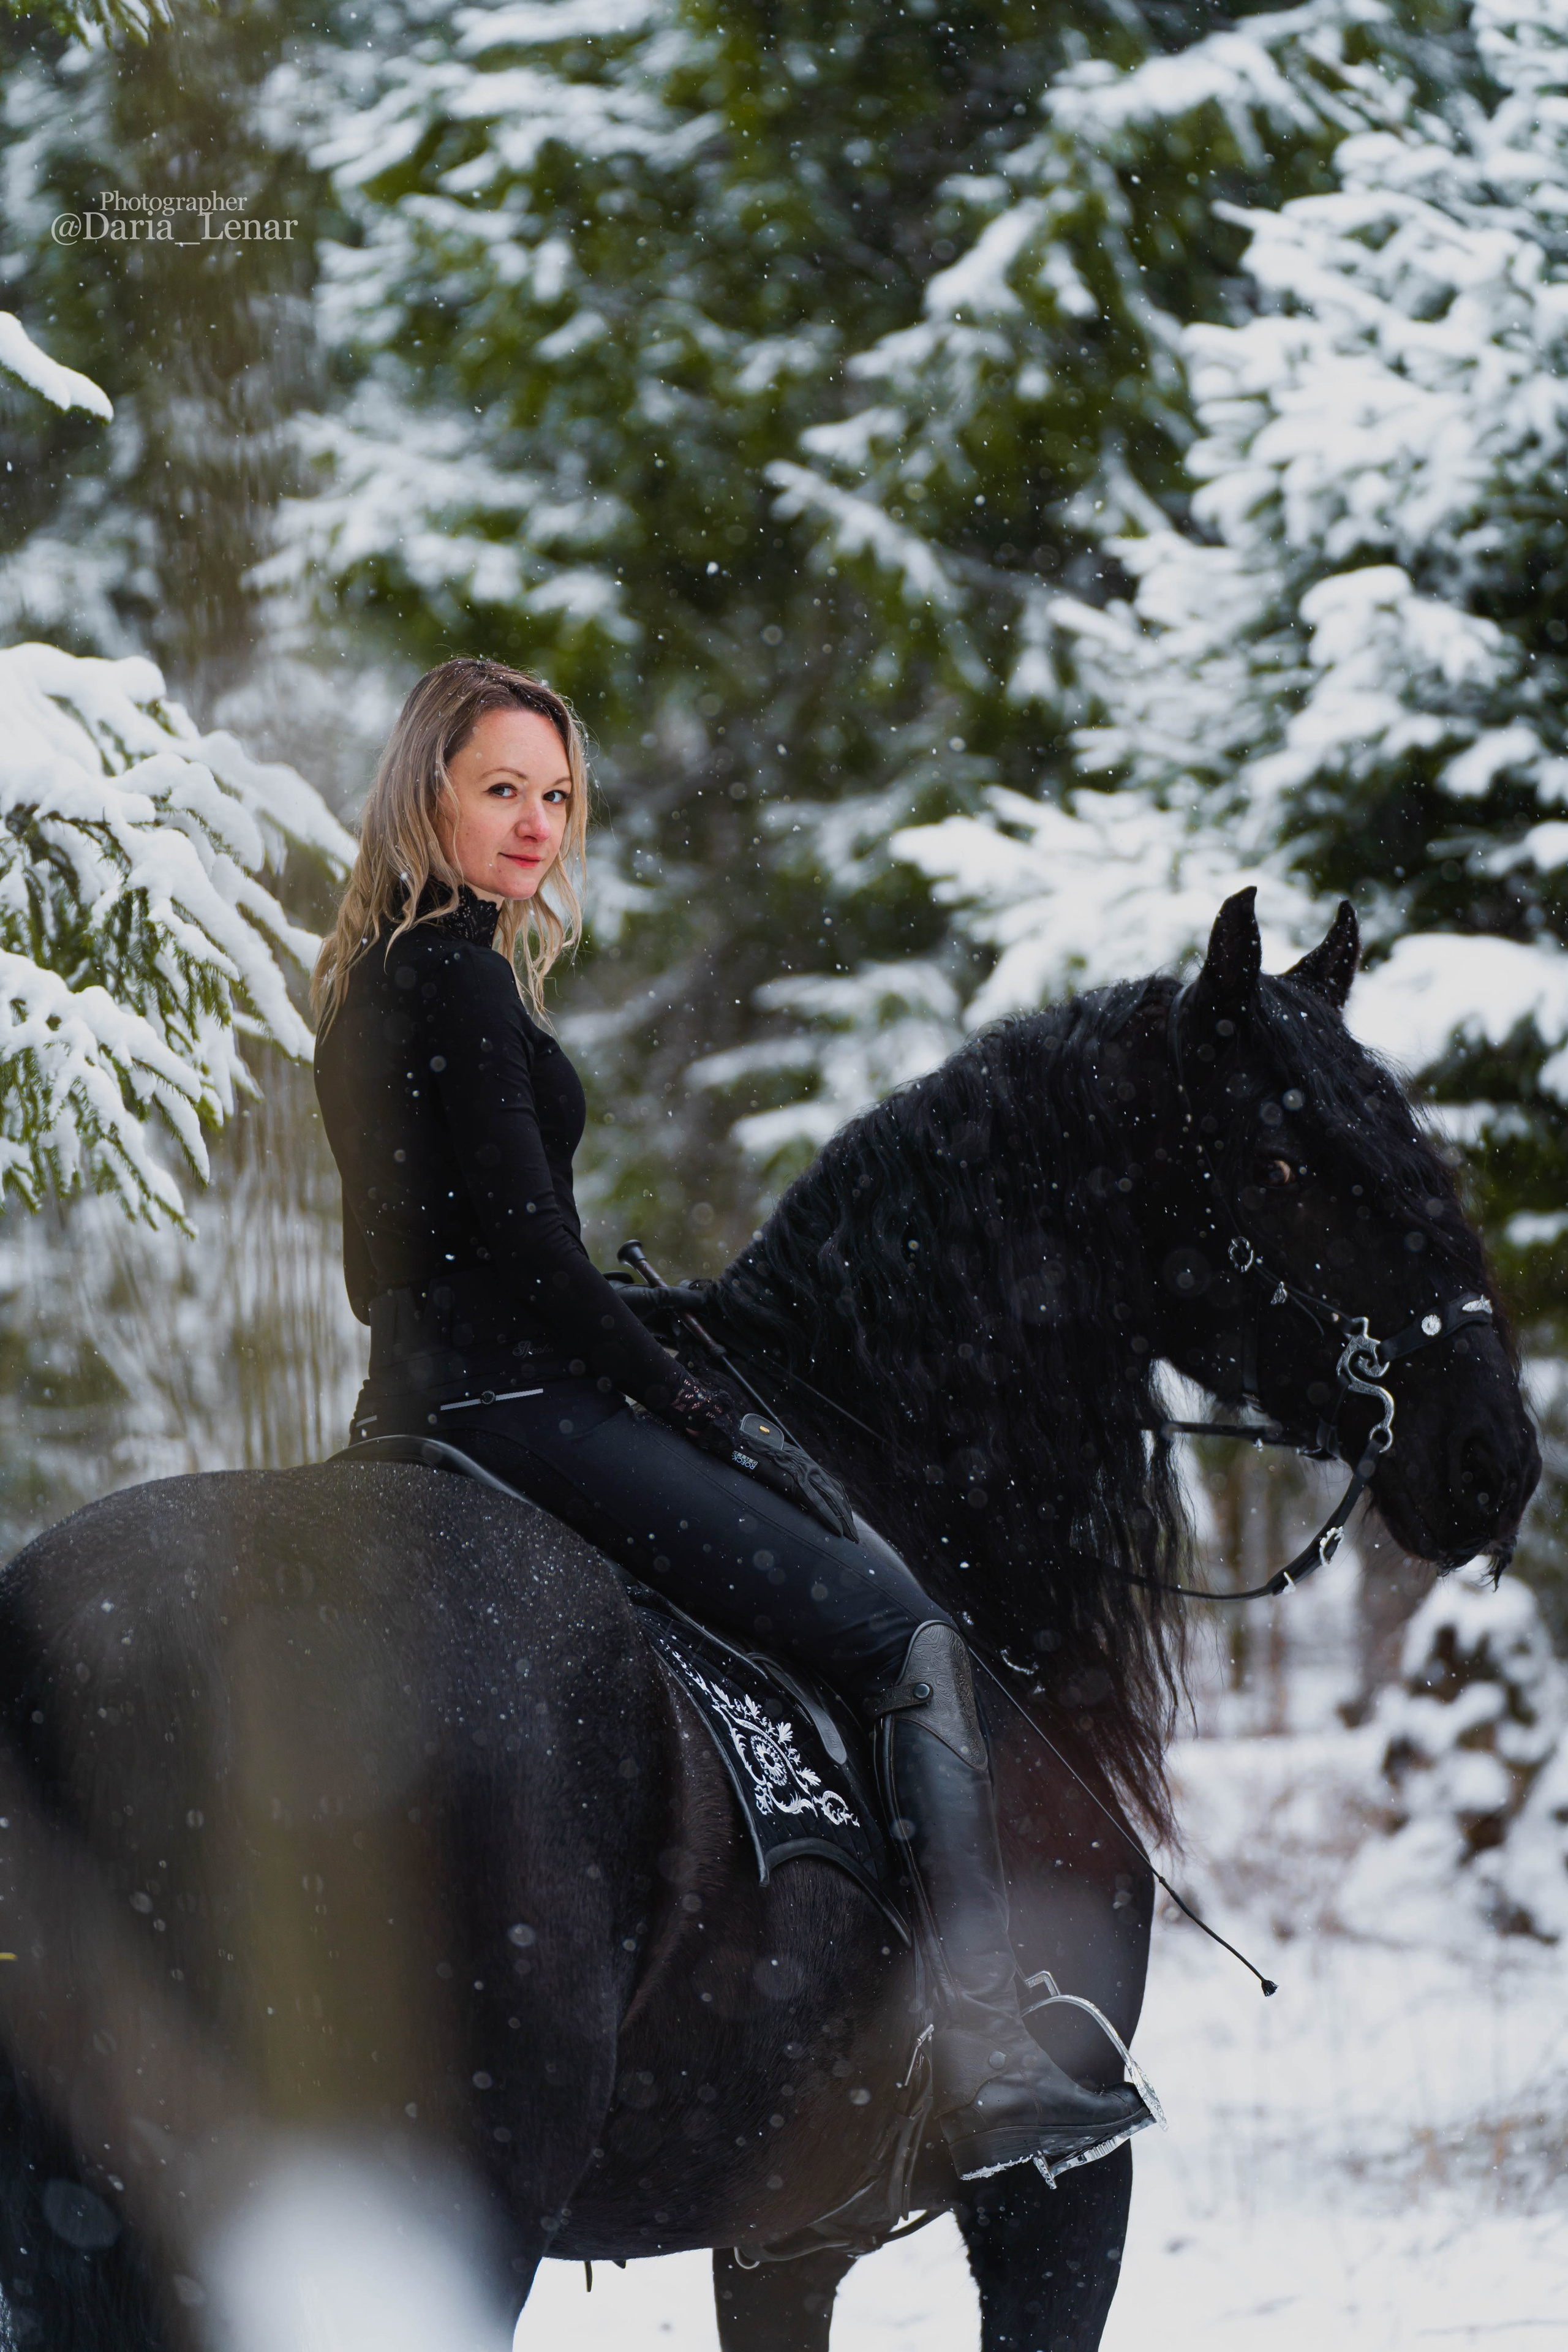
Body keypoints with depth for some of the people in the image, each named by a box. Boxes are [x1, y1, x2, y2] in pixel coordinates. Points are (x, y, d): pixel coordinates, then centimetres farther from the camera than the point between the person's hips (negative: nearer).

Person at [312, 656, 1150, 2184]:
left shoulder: (379, 979, 17)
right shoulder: (462, 977, -13)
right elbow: (525, 1249, -19)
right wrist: (698, 1409, -12)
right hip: (513, 1402, -11)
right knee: (911, 1641, -13)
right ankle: (988, 2069, -21)